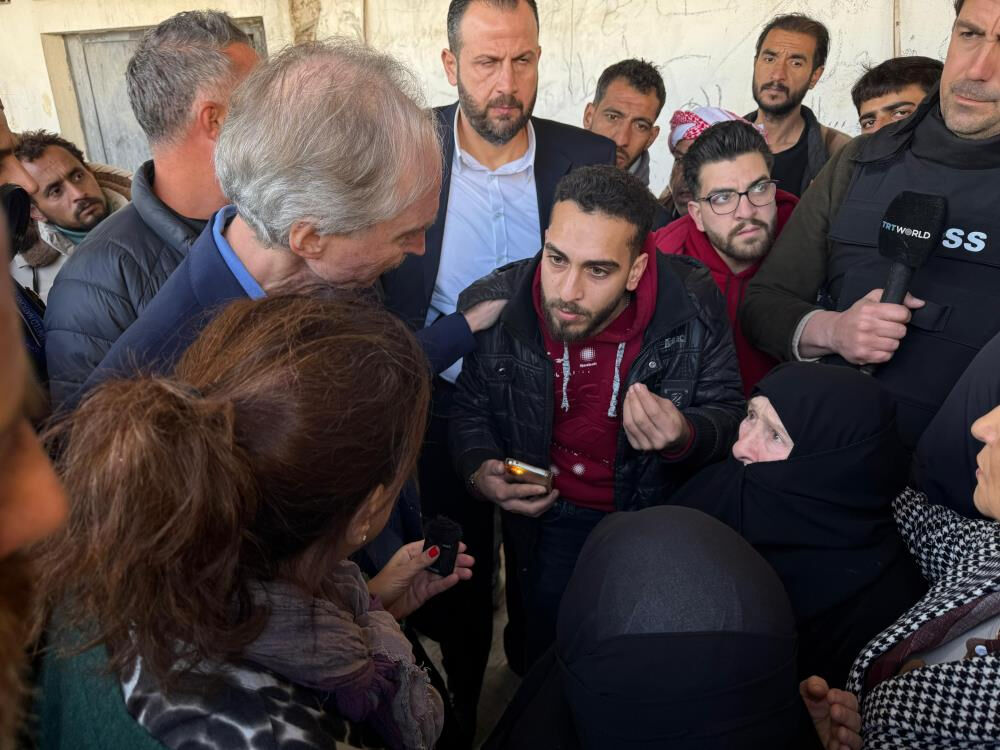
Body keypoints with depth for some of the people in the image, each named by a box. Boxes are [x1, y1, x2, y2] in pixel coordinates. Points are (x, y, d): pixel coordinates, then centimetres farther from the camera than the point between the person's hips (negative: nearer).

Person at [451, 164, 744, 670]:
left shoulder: (695, 302, -22)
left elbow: (727, 412, -11)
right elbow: (471, 408, 0)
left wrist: (684, 438, -35)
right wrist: (479, 470, -19)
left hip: (665, 513, 0)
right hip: (549, 516, 1)